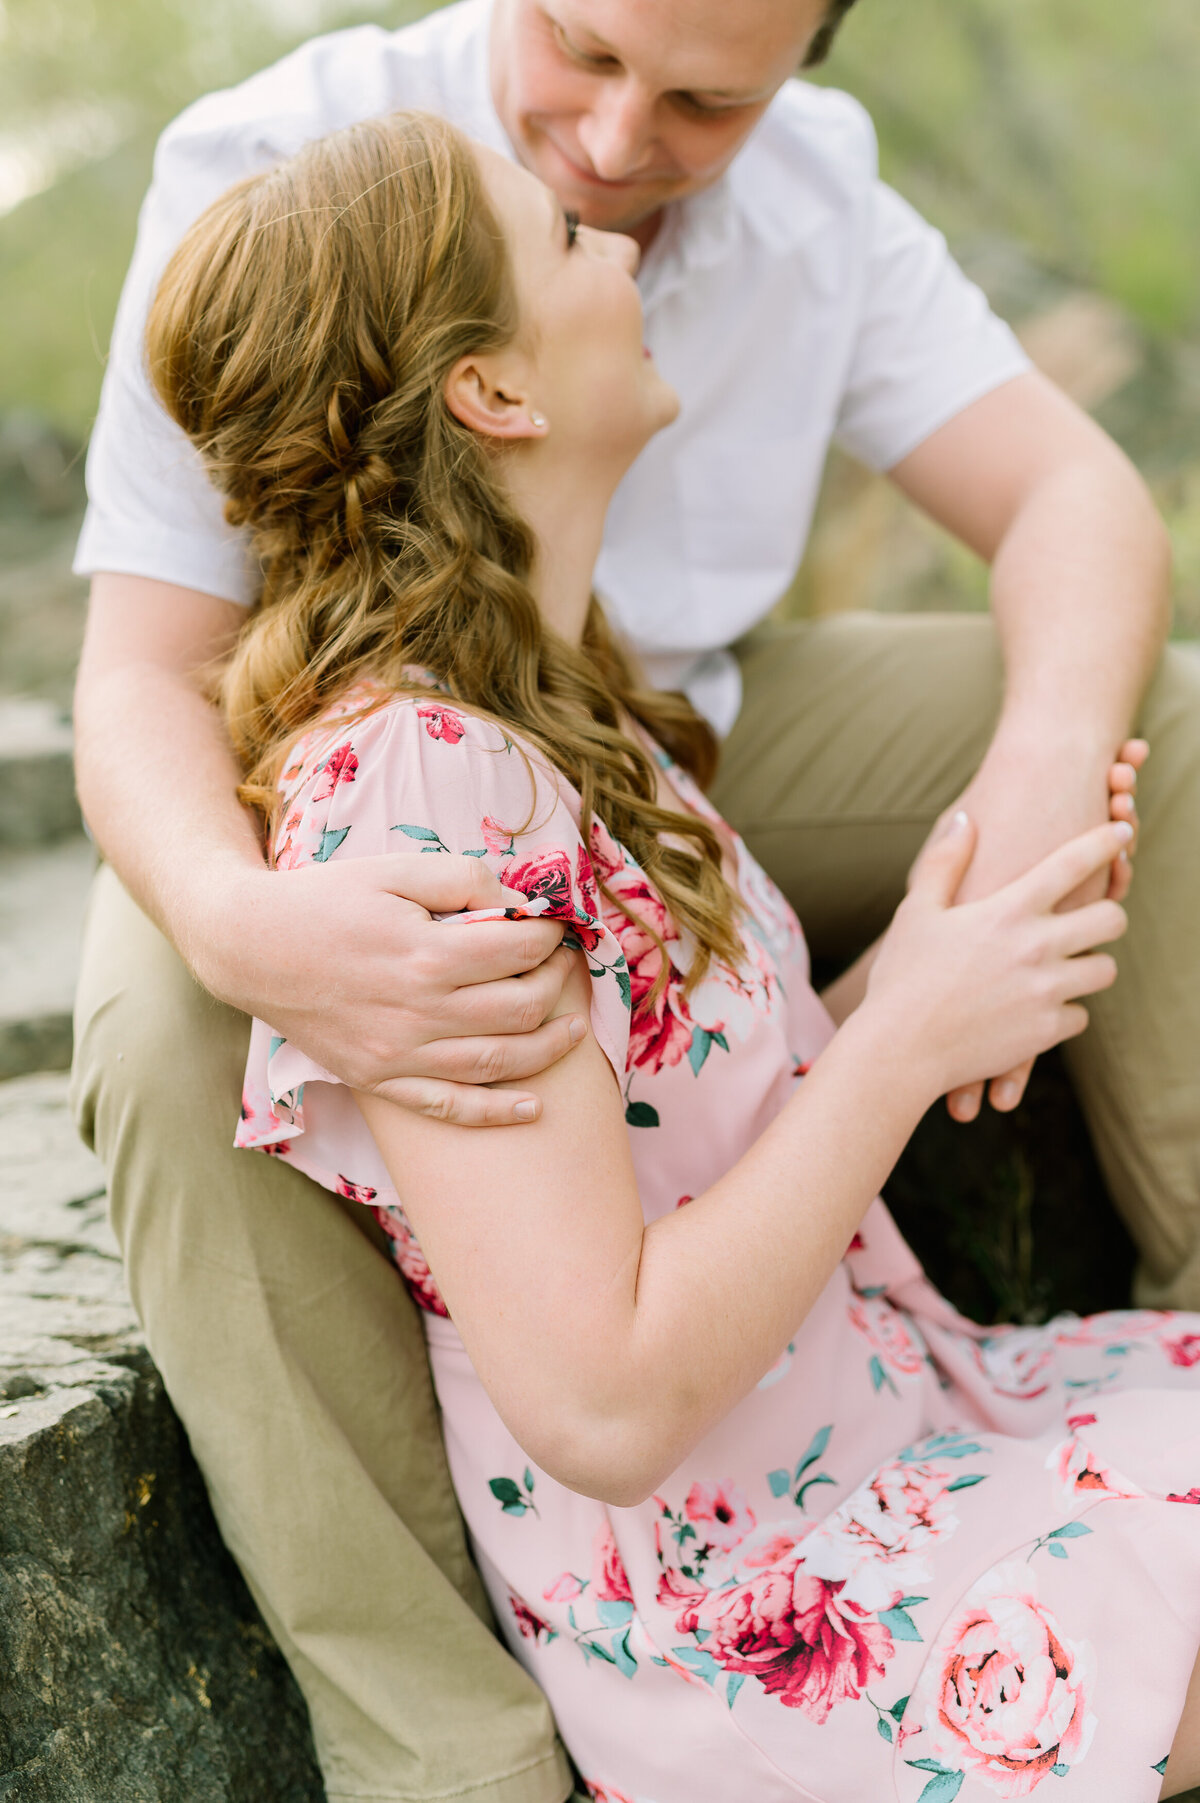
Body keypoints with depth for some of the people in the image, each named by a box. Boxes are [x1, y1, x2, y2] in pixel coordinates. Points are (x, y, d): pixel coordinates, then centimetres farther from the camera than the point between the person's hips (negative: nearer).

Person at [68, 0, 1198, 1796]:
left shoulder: (811, 186, -9)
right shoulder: (267, 178, -23)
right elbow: (142, 676, -27)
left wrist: (1054, 754, -37)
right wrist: (242, 925, -51)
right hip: (345, 836, -3)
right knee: (169, 1039, -38)